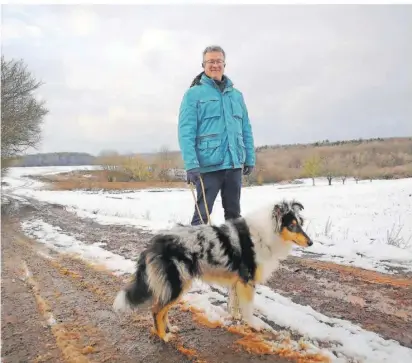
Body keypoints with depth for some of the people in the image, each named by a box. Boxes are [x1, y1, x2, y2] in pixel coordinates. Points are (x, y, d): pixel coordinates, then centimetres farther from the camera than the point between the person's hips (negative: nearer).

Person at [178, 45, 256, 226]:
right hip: (209, 164, -5)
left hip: (234, 164, 5)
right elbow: (185, 131, -8)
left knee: (234, 213, 15)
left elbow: (246, 129, 16)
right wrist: (191, 164, -17)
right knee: (202, 213, -1)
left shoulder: (236, 95, 15)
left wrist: (250, 158, 9)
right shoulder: (194, 94, 0)